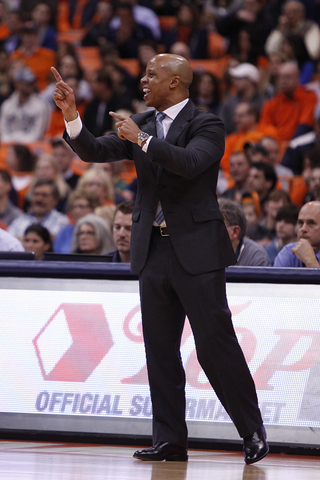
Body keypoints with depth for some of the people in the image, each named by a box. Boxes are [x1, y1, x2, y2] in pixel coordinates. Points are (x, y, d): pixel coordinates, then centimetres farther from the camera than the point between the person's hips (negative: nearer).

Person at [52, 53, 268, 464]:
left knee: (216, 344, -6)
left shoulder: (206, 126, -7)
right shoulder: (140, 123, 11)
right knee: (160, 350, 7)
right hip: (153, 250, 6)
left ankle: (253, 433, 4)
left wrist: (143, 140, -21)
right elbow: (93, 152, 6)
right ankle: (170, 440, 12)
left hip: (196, 249, -6)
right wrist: (71, 115, -8)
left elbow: (190, 162, -26)